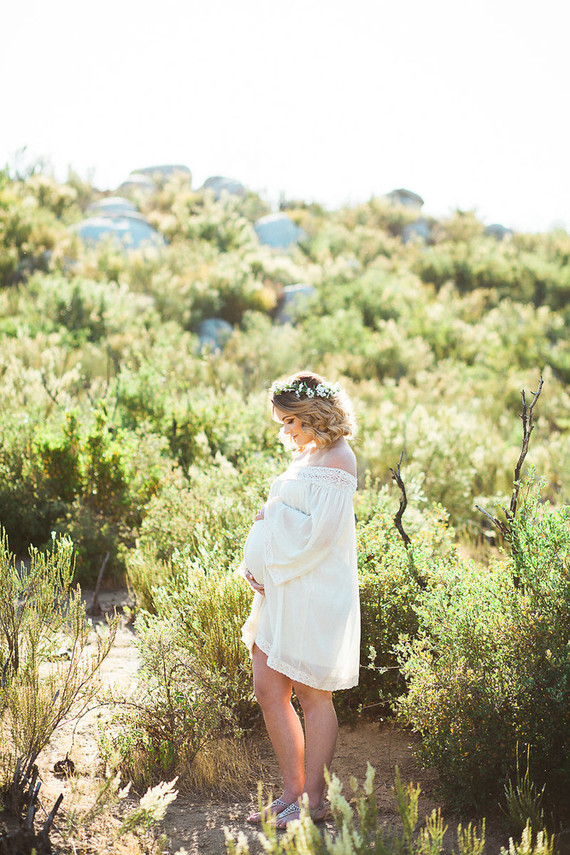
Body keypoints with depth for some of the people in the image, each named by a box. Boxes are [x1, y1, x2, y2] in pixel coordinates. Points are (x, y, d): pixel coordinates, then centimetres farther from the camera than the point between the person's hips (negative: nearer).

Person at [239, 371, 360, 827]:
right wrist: (258, 565, 5)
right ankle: (292, 792, 21)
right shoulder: (305, 455, 16)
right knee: (268, 690, 10)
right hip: (282, 590, 9)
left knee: (313, 695, 1)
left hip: (317, 593, -9)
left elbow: (319, 533, -21)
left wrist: (271, 515, -6)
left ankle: (313, 801, 13)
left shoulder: (336, 459, -13)